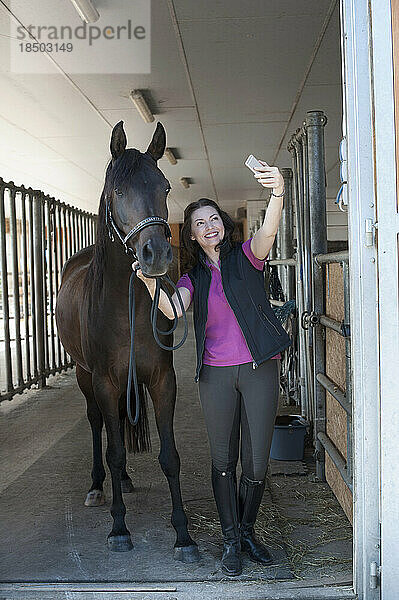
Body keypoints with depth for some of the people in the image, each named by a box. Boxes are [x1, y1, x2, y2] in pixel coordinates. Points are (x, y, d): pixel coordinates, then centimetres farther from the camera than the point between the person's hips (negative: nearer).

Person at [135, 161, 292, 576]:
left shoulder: (246, 257, 2)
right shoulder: (194, 276, 8)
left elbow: (268, 232, -21)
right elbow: (174, 311, -11)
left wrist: (278, 193, -41)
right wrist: (151, 285, -31)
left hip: (259, 367, -1)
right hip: (216, 374, 2)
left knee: (257, 462, 6)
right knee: (223, 461, 8)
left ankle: (247, 530, 28)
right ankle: (230, 540, 23)